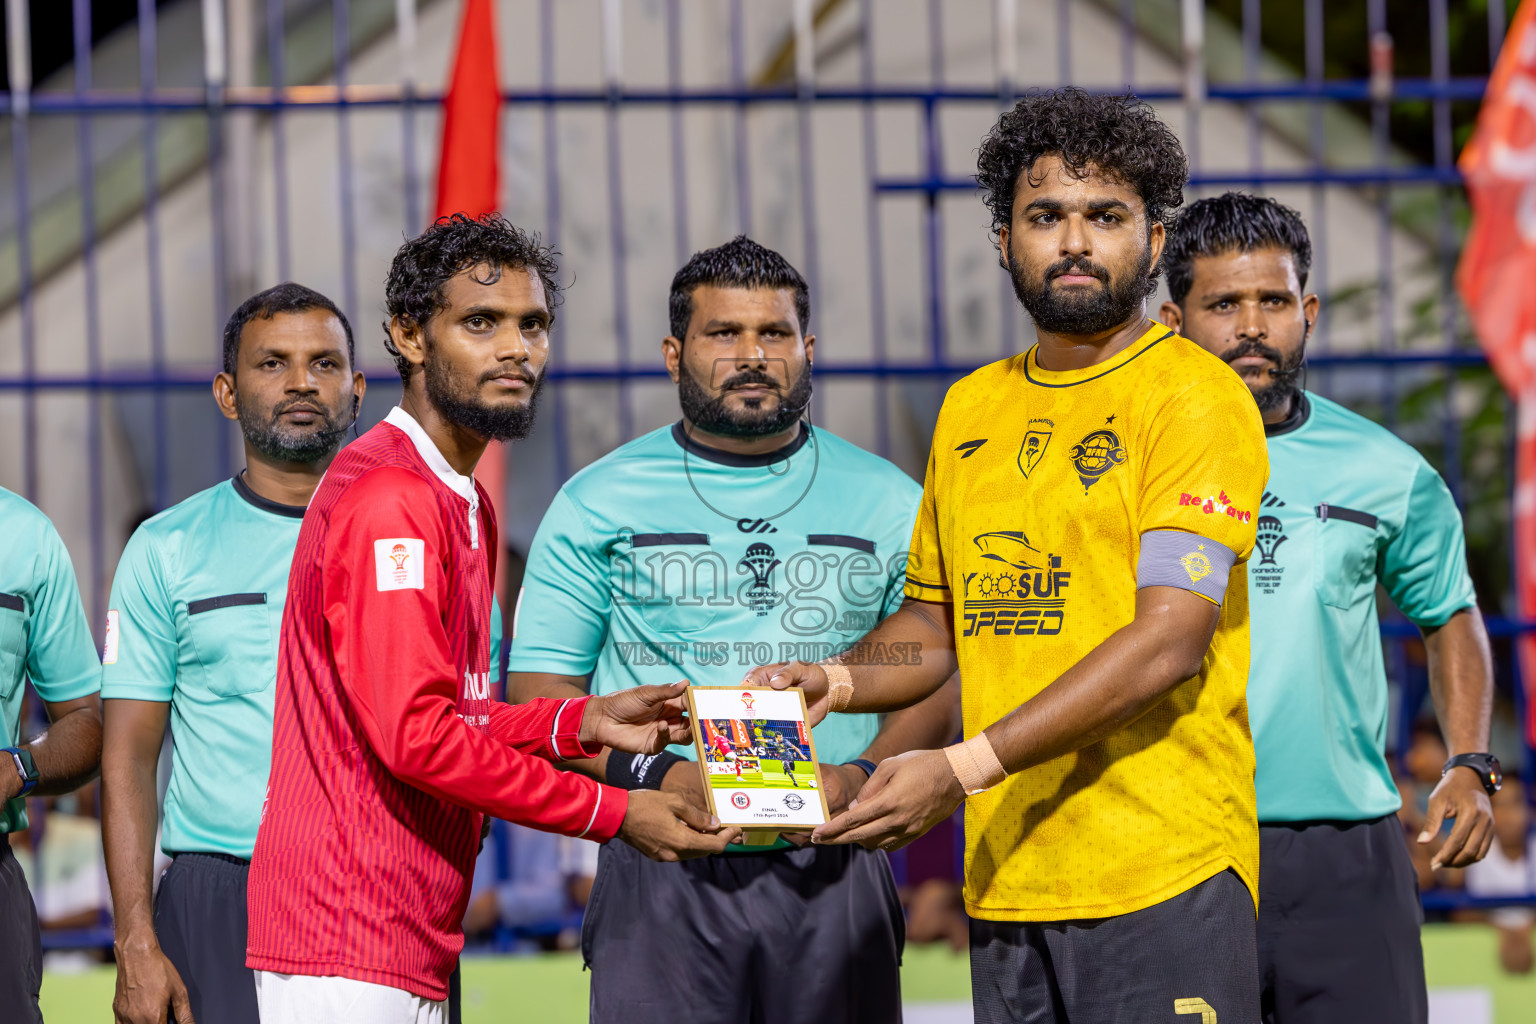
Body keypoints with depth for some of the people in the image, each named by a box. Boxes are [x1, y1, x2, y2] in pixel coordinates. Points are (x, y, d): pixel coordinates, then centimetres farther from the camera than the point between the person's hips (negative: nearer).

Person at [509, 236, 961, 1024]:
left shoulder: (887, 505, 12)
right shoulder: (598, 504, 8)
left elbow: (938, 681, 11)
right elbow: (539, 688, 5)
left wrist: (864, 775, -9)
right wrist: (659, 777, -12)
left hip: (831, 870, 1)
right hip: (662, 876, -1)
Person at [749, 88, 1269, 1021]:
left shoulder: (1196, 397, -6)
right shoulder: (972, 408, 16)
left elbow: (1169, 639, -15)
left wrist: (964, 767, -20)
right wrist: (836, 682, 4)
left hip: (1163, 872, -6)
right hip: (1005, 876, 6)